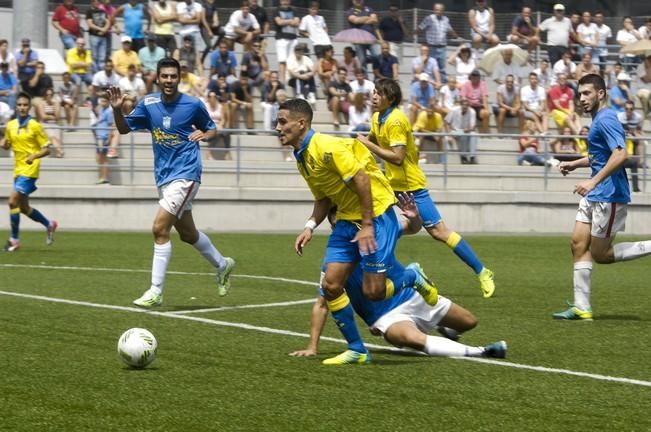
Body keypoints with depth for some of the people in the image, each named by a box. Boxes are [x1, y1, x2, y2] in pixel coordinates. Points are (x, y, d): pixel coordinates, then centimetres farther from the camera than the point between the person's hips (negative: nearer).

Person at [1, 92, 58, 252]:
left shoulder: (35, 126, -8)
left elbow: (46, 149, -6)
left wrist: (34, 156, -24)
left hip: (29, 169, -7)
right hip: (18, 169, 7)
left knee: (13, 200, -17)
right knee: (23, 207, 13)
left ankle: (14, 239, -9)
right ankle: (49, 224, 36)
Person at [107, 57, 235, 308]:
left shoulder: (193, 105, -8)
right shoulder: (148, 104, 2)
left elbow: (211, 129, 7)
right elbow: (124, 129, 6)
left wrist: (204, 134, -16)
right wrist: (117, 109, -13)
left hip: (185, 175, -6)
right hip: (163, 177, 6)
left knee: (160, 228, -18)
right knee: (187, 234, 19)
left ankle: (156, 291, -13)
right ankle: (222, 265, 45)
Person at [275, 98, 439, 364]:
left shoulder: (326, 147, -20)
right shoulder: (301, 159, 9)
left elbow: (361, 180, -22)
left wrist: (367, 226, -22)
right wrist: (310, 227, 2)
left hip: (376, 215, -8)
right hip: (347, 220, 8)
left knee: (373, 292, -10)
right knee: (330, 285, -3)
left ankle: (413, 277, 21)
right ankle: (357, 350, 8)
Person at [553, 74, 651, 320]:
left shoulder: (606, 119, -16)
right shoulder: (598, 120, 16)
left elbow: (621, 155, -28)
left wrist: (594, 181, -30)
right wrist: (575, 164, 20)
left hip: (609, 195, -10)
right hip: (594, 196, 10)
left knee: (600, 254, -5)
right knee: (579, 244, 4)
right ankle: (582, 308, 4)